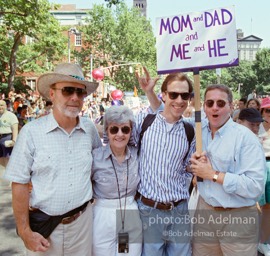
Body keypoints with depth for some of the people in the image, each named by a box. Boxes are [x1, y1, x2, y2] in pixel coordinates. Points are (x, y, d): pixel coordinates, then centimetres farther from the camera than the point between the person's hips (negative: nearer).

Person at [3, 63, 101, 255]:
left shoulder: (89, 129, -4)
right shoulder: (31, 131, -14)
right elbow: (19, 184, -10)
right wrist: (25, 232, -9)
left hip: (82, 220, 3)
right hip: (43, 224, -3)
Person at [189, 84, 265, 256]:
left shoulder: (246, 137, -17)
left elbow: (255, 187, -23)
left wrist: (213, 174, -21)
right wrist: (193, 163, -7)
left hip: (238, 217, -5)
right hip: (204, 210, 5)